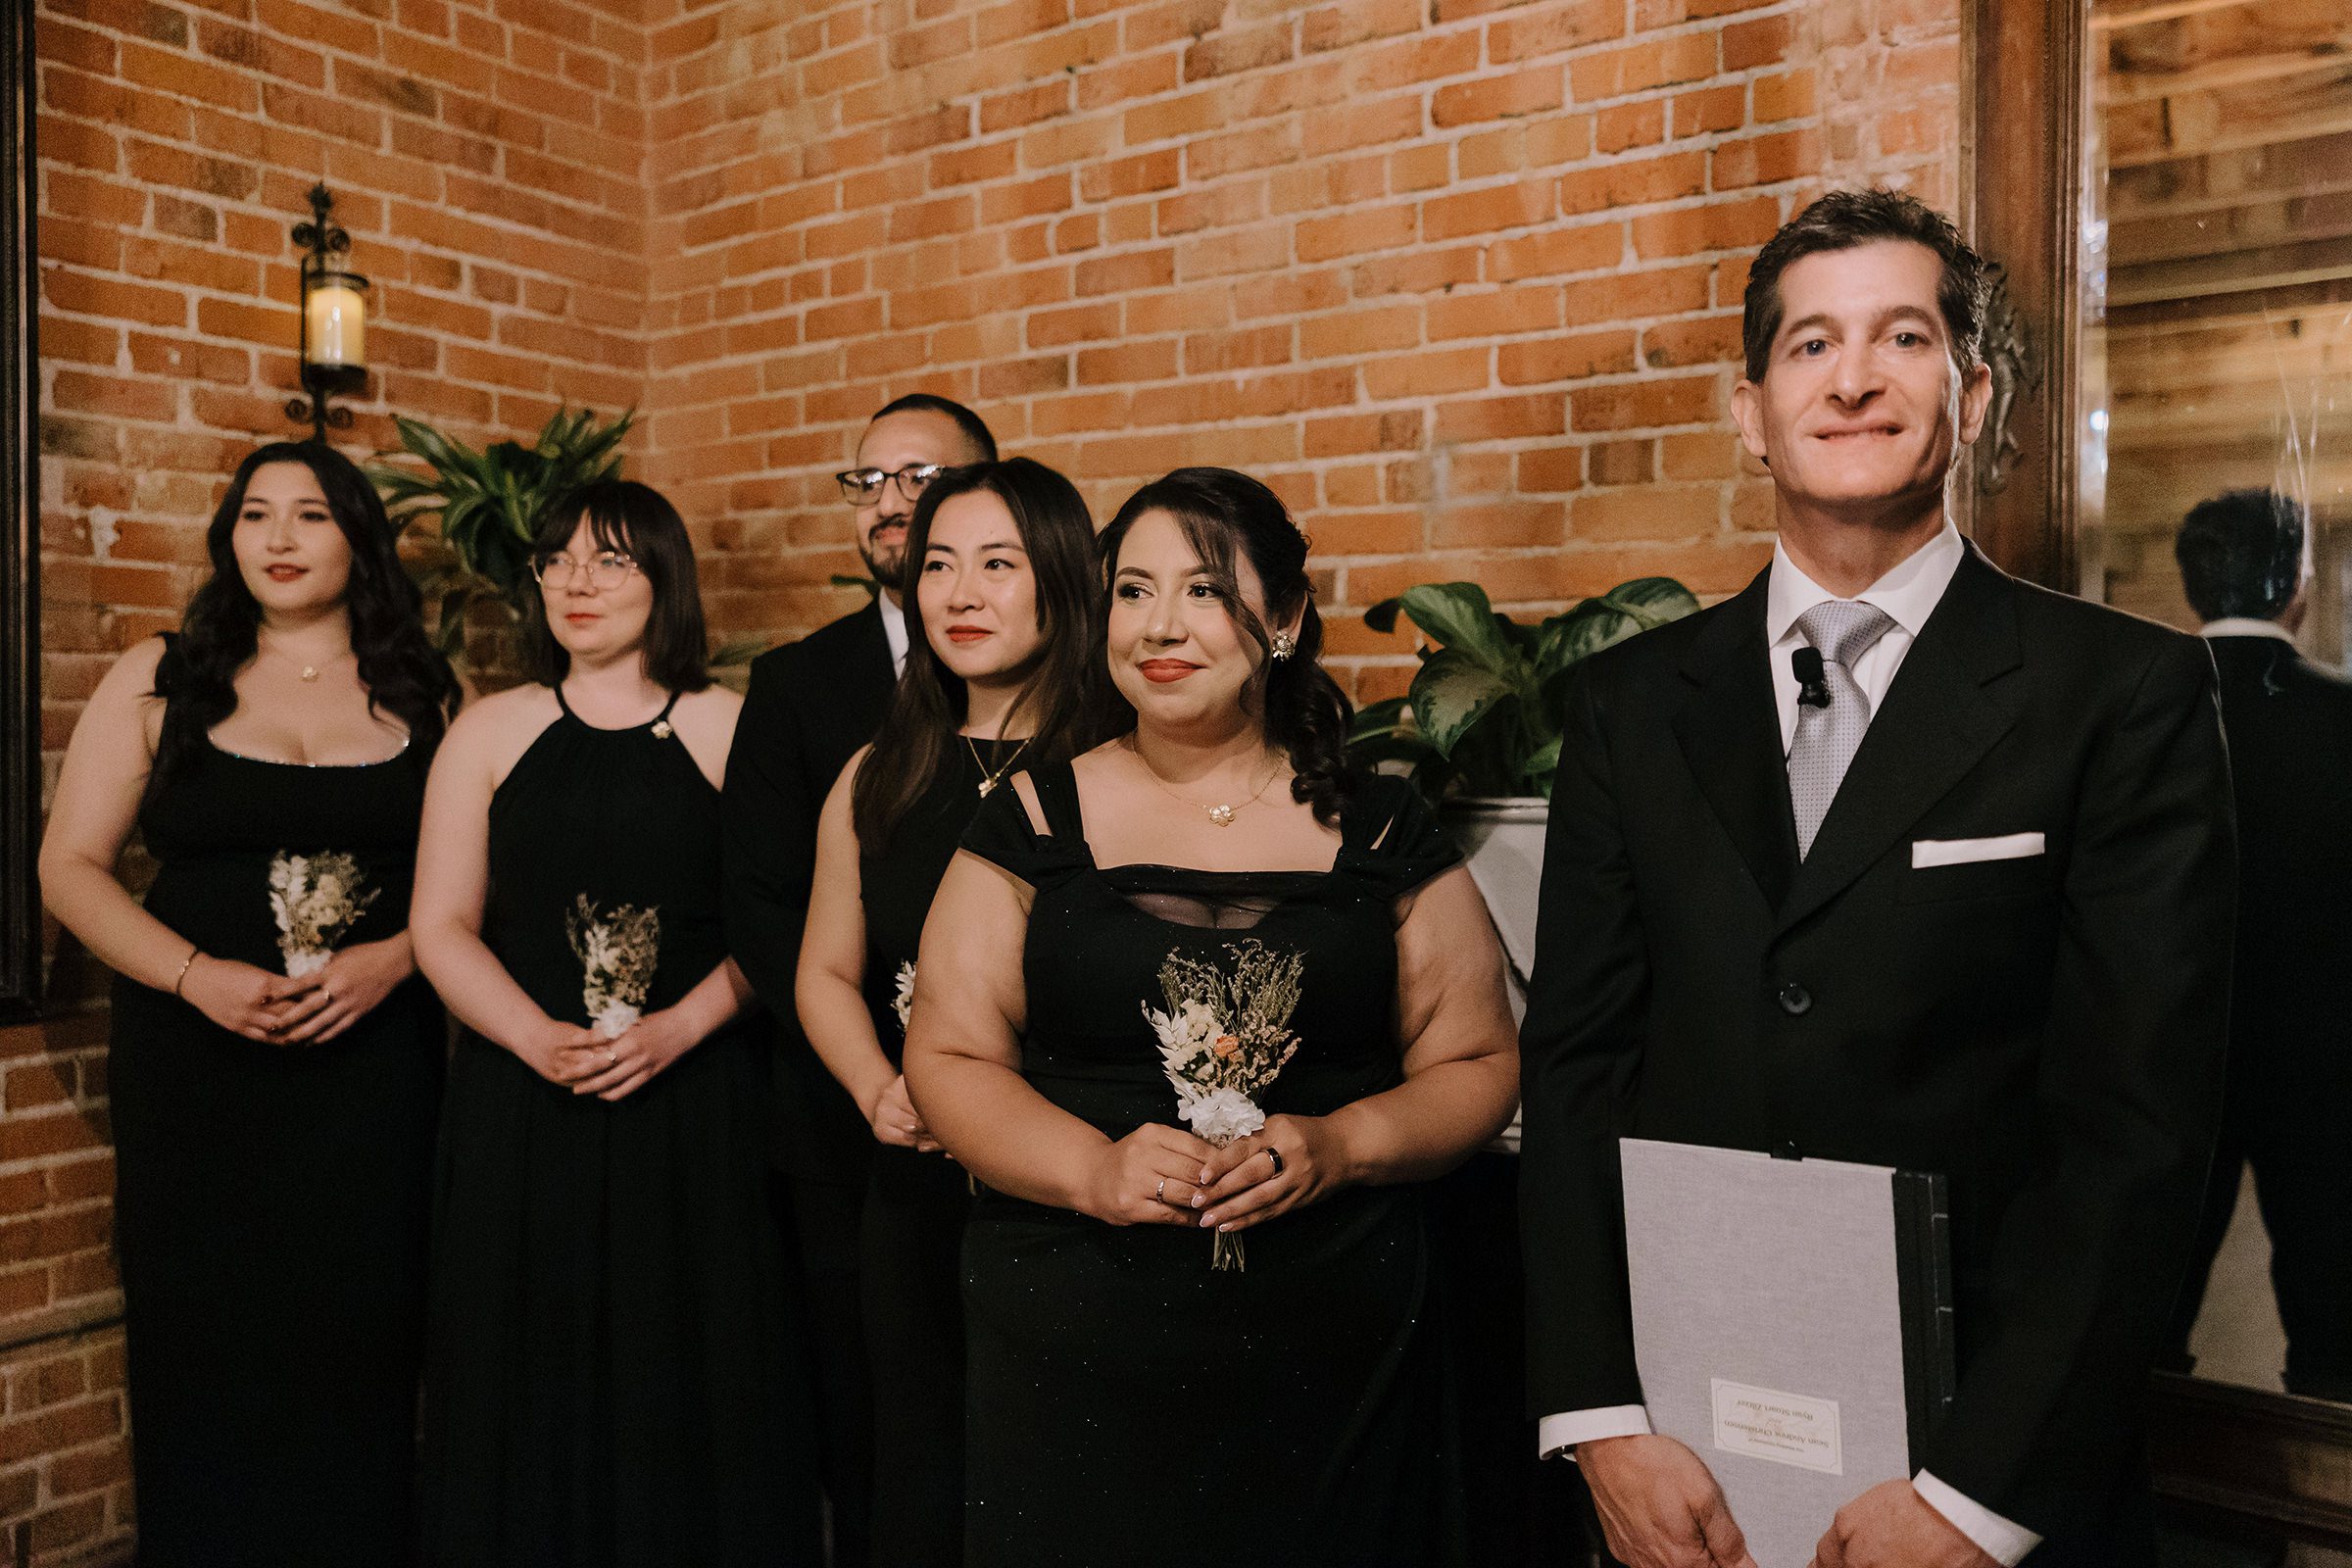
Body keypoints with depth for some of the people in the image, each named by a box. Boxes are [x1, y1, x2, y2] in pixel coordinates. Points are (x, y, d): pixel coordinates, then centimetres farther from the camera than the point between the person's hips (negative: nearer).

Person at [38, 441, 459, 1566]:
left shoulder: (423, 696, 7)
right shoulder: (159, 680, 6)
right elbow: (69, 866, 4)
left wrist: (391, 960, -13)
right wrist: (196, 975, -11)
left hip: (377, 1063, 0)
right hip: (197, 1064, 0)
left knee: (359, 1345, 4)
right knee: (205, 1354, 5)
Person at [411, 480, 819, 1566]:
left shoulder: (730, 730, 3)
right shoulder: (489, 733, 8)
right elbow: (441, 926, 5)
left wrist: (679, 1028, -15)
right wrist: (538, 1038, -11)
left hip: (694, 1102, -1)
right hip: (523, 1107, 2)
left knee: (689, 1384, 5)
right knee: (532, 1383, 8)